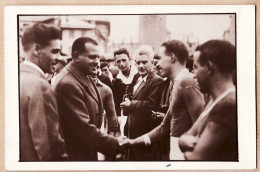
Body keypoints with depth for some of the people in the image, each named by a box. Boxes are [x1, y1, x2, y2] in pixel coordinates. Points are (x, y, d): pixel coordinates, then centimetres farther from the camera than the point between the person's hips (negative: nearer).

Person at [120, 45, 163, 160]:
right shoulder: (136, 78, 14)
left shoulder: (157, 81, -14)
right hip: (132, 133, 9)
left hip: (145, 135, -9)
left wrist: (130, 104, -12)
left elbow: (151, 105, -24)